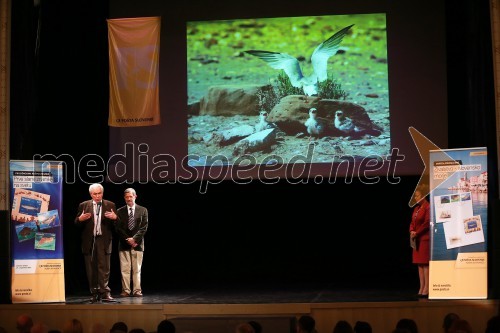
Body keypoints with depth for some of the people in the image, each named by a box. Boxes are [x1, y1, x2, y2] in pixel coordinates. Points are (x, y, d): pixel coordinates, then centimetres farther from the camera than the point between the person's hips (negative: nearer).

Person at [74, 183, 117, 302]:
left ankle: (105, 293, -7)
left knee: (104, 268, -7)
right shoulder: (83, 205, 9)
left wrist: (115, 217, -15)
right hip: (89, 241, 1)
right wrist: (80, 219, -15)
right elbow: (76, 223, 7)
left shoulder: (110, 205, 8)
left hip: (103, 240, -1)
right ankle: (95, 294, 9)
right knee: (91, 269, 3)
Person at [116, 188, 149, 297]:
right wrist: (128, 239, -10)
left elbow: (144, 227, 0)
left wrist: (134, 239, -11)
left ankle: (137, 291, 3)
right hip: (124, 244, 0)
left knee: (137, 269, 1)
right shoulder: (120, 211, 8)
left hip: (138, 243, 0)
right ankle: (126, 290, 3)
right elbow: (118, 228, 2)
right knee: (125, 269, -1)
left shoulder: (143, 210, 7)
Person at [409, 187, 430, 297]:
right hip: (417, 239, 9)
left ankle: (426, 288, -7)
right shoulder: (416, 208, 17)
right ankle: (421, 288, 13)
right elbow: (412, 222, 18)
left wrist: (417, 233, -14)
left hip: (425, 238, -9)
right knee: (419, 264, 9)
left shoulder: (428, 207, -10)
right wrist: (412, 231, -1)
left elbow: (427, 223, -16)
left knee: (425, 263, -8)